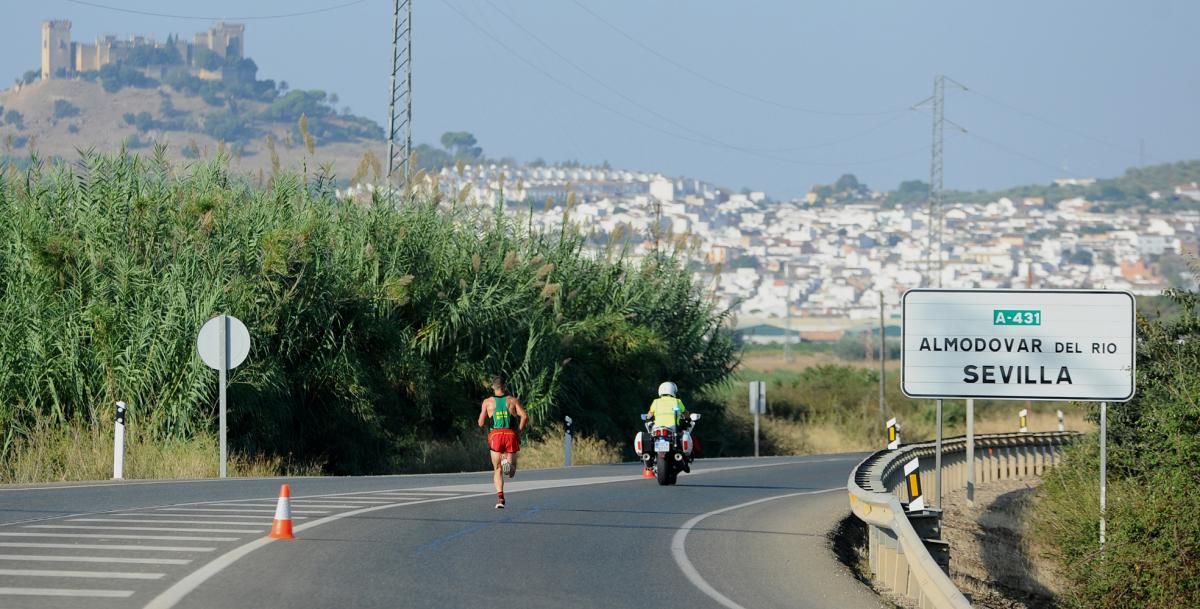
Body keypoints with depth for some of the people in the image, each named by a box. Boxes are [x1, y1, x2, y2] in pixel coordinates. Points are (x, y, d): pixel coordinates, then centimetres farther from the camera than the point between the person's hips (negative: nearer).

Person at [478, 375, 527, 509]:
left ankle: (500, 496, -12)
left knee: (497, 469, 7)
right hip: (511, 433, 0)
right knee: (511, 466, 12)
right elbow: (524, 417, -4)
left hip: (496, 434, 0)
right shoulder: (513, 400, 8)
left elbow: (481, 423, 8)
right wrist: (519, 431, 8)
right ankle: (509, 463, -27)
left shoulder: (488, 402, 9)